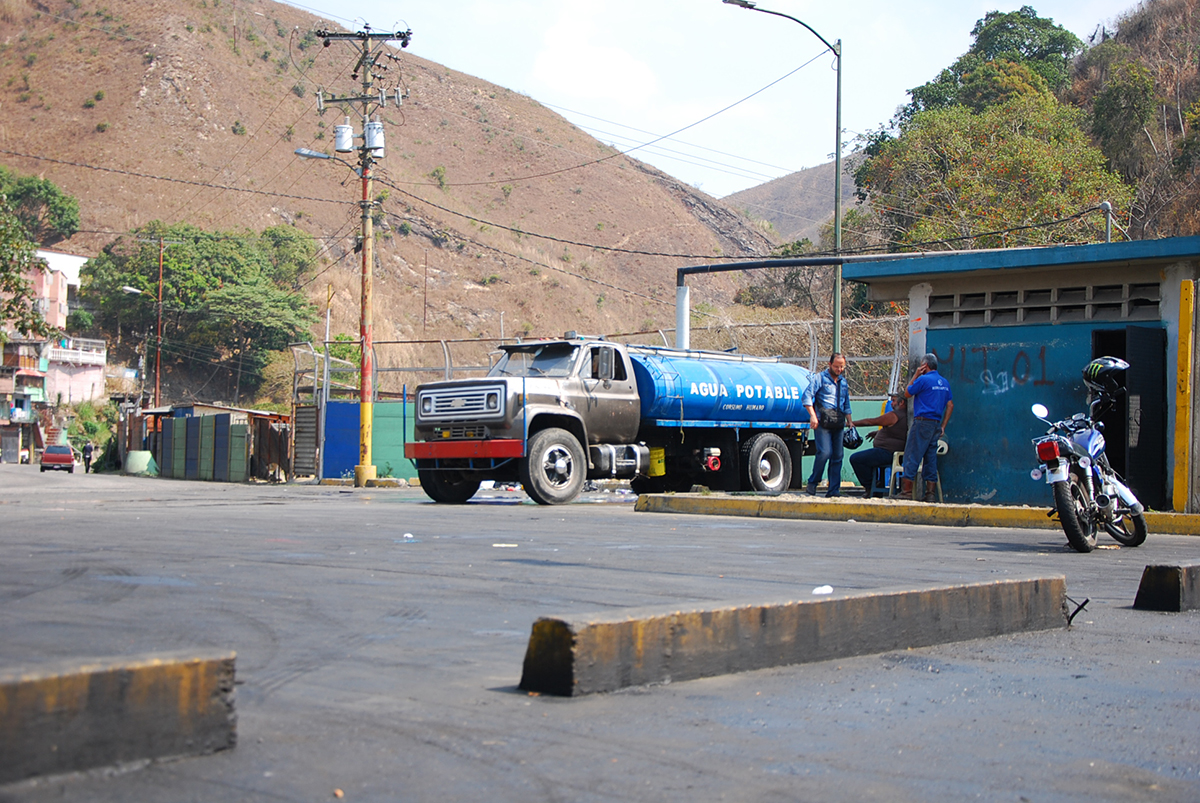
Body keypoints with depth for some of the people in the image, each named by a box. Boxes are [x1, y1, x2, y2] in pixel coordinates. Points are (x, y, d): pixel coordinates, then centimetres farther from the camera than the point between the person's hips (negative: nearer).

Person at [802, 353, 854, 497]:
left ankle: (834, 489, 5)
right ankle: (812, 483, 0)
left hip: (838, 424, 6)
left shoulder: (844, 382, 22)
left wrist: (849, 420, 18)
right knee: (825, 452, -17)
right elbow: (806, 396, -6)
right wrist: (812, 415, -15)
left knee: (837, 456, 1)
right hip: (822, 422, -6)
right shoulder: (821, 378, 3)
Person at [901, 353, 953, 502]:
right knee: (931, 458, 9)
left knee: (912, 456, -5)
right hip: (936, 424, 7)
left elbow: (907, 393, 3)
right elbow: (950, 405, 16)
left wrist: (915, 375, 8)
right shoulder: (944, 382, 14)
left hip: (923, 422, -7)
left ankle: (906, 490, -7)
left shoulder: (923, 379, -9)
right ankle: (930, 493, 6)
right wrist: (943, 426, 16)